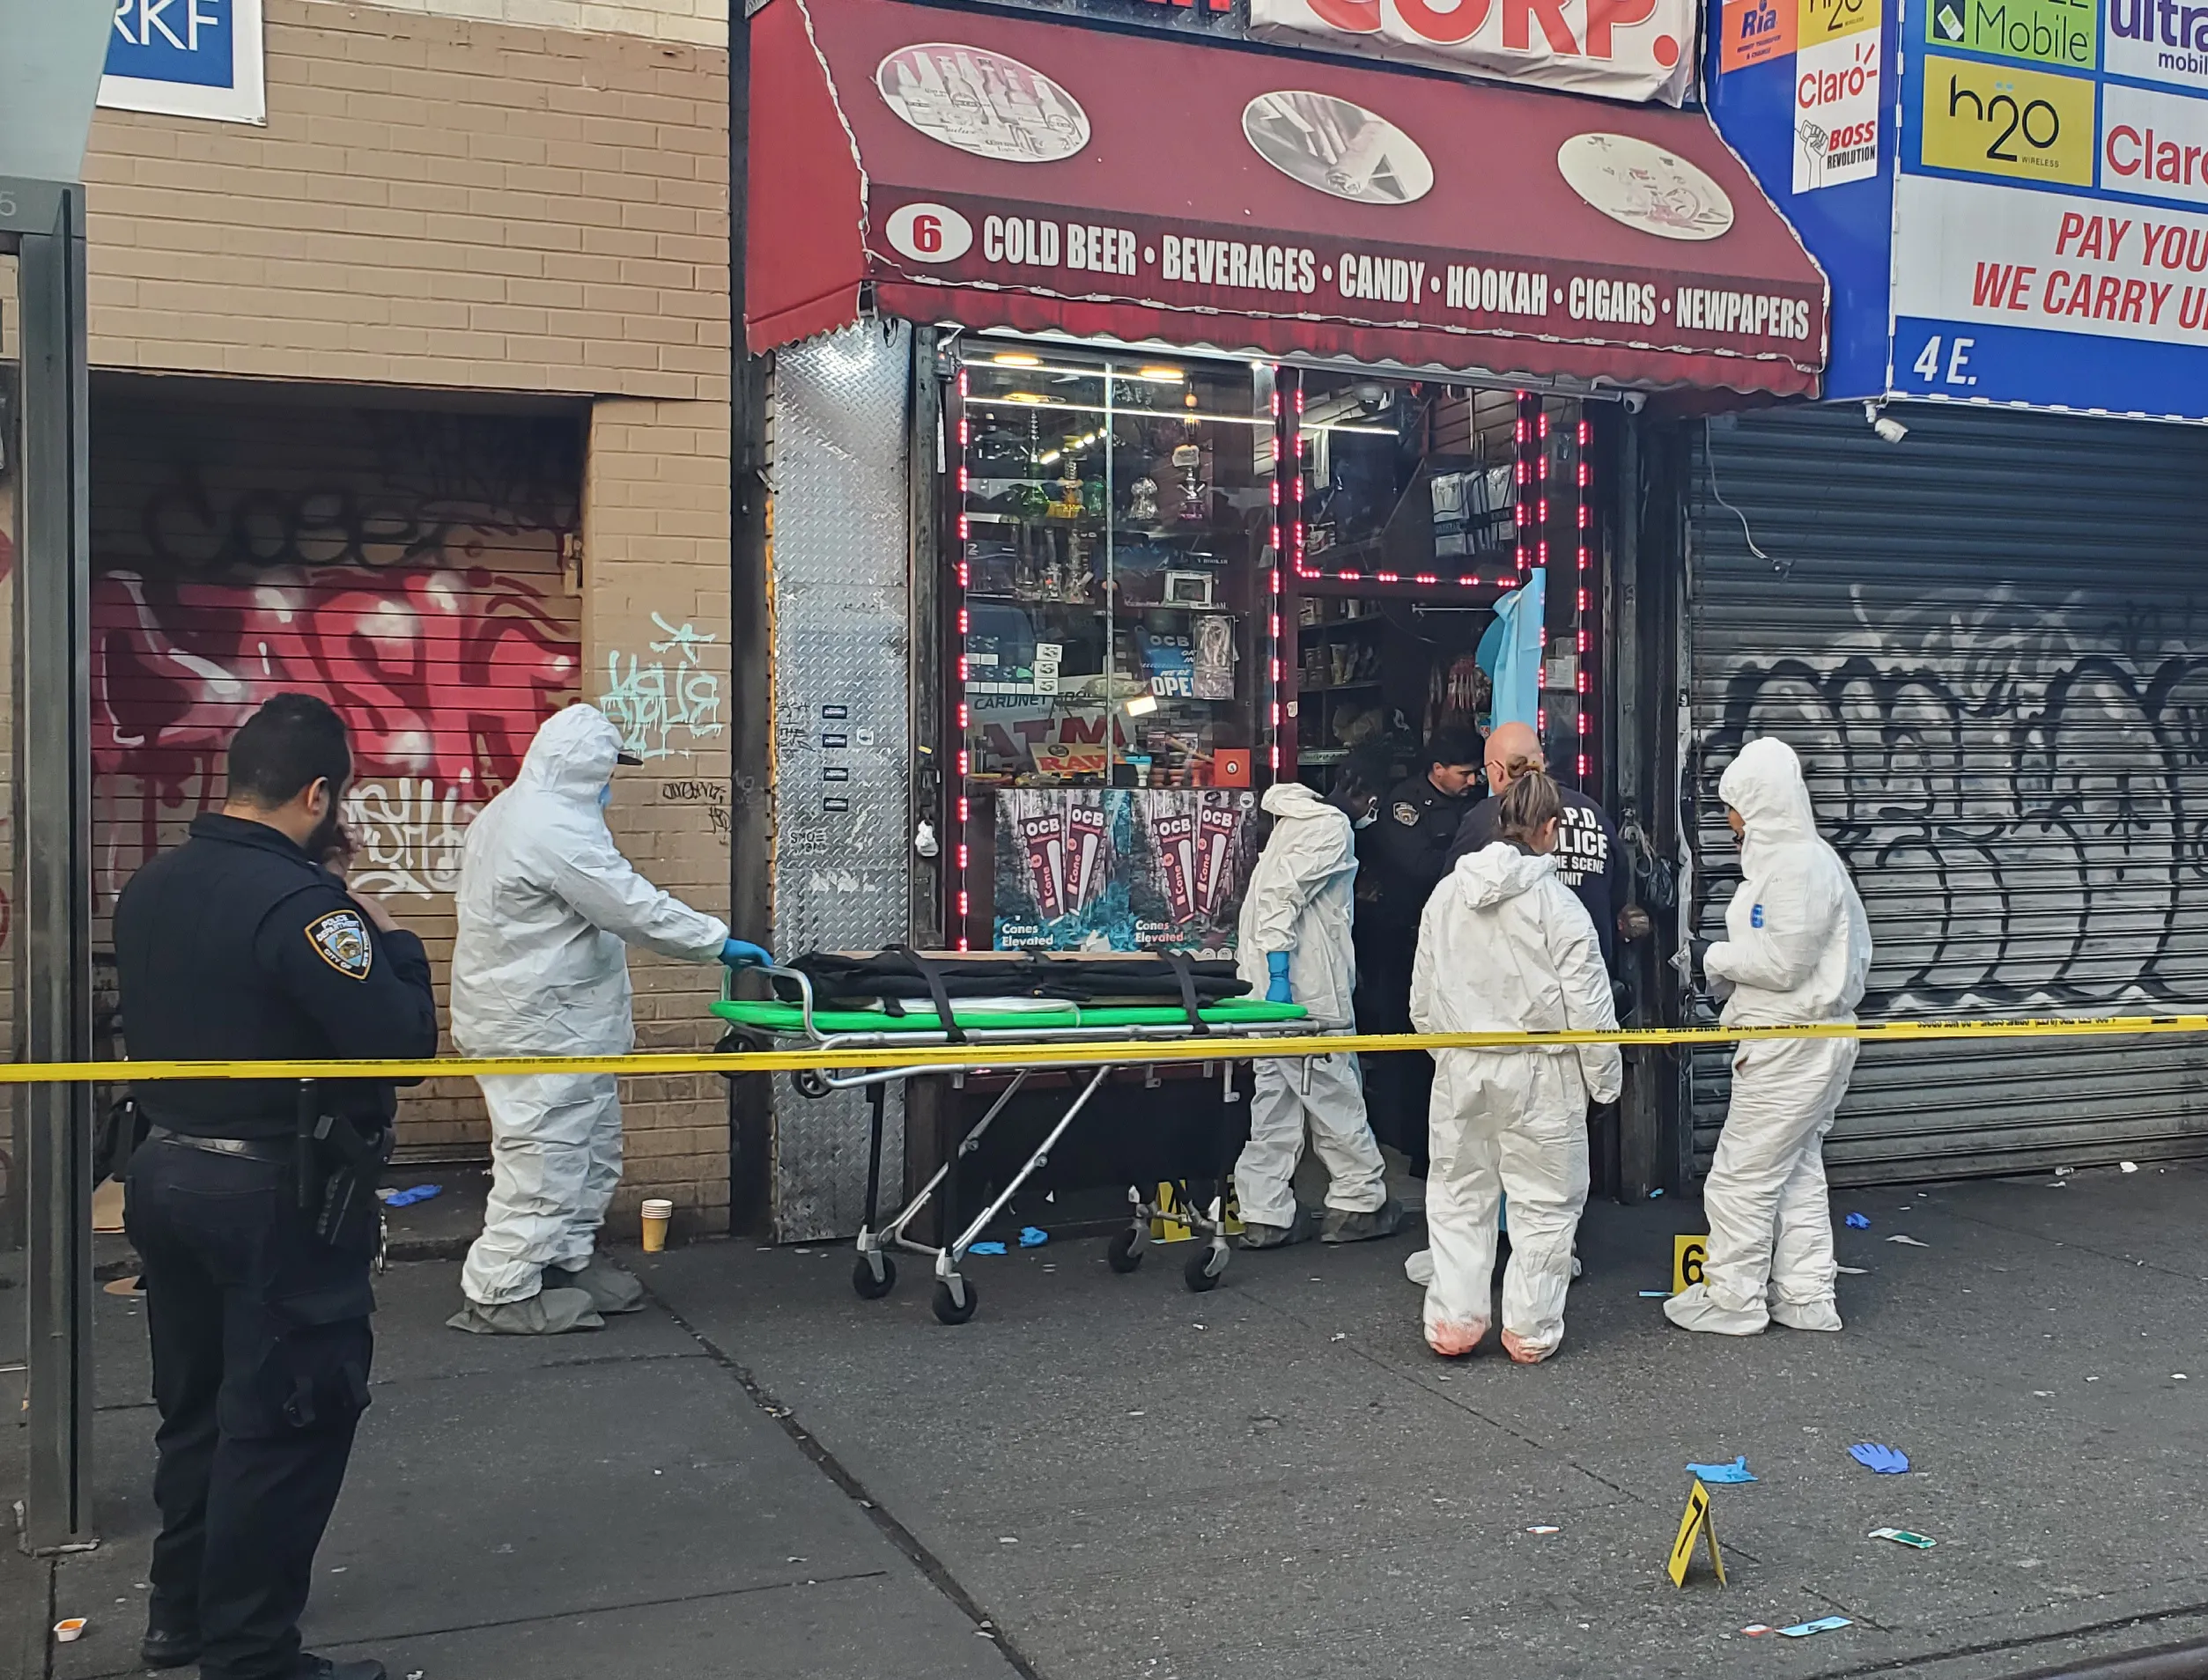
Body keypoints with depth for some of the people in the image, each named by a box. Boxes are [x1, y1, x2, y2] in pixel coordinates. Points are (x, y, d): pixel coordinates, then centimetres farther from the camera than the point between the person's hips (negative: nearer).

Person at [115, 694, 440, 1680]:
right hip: (277, 1197, -9)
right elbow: (402, 1039, -23)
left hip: (166, 1174, 9)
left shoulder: (149, 890, 5)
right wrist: (392, 943, -6)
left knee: (196, 1405, 21)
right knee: (285, 1423, 3)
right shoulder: (300, 901, -22)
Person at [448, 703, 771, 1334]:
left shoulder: (504, 814, 13)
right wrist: (719, 942, -12)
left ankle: (571, 1263, 27)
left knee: (590, 1149, 18)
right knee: (544, 1155, -4)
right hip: (540, 1028, -11)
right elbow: (638, 908, -22)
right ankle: (501, 1295, 2)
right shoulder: (559, 830, -22)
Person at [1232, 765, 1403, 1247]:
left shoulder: (1298, 819, 18)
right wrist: (1280, 972, -25)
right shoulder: (1333, 829, -12)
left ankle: (1265, 1215, 12)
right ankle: (1360, 1200, 14)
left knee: (1277, 1094, 10)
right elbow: (1280, 893, -23)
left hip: (1276, 983, 9)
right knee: (1334, 1091, 3)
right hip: (1306, 988, -9)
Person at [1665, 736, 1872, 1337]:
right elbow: (1855, 945, 17)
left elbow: (1783, 963, -24)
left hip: (1790, 1047, -11)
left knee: (1743, 1172, -1)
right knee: (1798, 1171, 17)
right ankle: (1805, 1297, 25)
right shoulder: (1814, 857, 13)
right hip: (1816, 1041, 11)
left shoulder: (1796, 866, -20)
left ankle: (1732, 1299, 9)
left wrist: (1719, 958, -6)